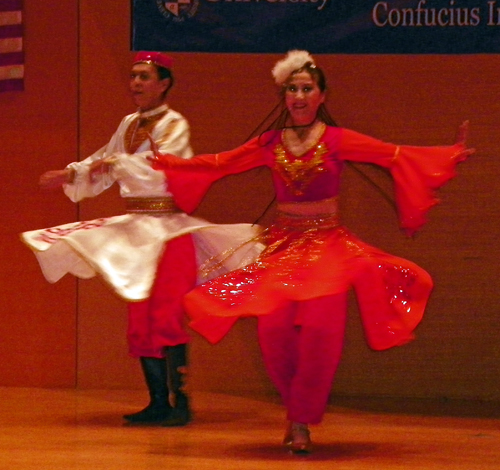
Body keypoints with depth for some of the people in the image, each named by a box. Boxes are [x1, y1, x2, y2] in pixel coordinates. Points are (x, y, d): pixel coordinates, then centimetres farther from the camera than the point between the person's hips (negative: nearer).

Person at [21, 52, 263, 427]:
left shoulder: (174, 125, -8)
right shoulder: (129, 124, 13)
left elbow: (159, 169, -23)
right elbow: (103, 163, 25)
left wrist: (116, 164, -26)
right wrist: (70, 175, 15)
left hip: (170, 229, -8)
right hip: (136, 229, 8)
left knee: (167, 315, -12)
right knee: (140, 318, 7)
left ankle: (179, 400, -10)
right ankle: (158, 402, 11)